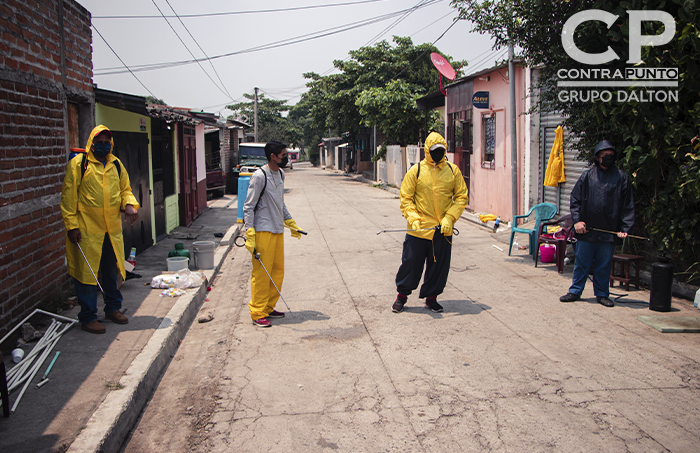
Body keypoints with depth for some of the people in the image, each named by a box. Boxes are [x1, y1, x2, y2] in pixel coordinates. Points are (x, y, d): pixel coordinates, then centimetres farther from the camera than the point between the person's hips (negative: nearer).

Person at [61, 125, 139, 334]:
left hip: (112, 230, 5)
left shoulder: (116, 164, 11)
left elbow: (125, 189, 18)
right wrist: (72, 225, -11)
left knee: (113, 271, 15)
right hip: (87, 230, -5)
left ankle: (113, 308, 31)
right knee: (87, 272, 0)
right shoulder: (78, 164, -5)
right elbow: (68, 197, -6)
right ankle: (88, 317, 10)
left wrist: (130, 205, -4)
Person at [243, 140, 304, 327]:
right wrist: (249, 234, -17)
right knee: (261, 273, -4)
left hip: (278, 231, 8)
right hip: (263, 231, -8)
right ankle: (258, 313, 4)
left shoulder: (280, 175, 13)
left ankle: (268, 308, 23)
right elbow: (248, 207, -12)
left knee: (278, 272, 11)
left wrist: (290, 223, 24)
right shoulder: (259, 176, -12)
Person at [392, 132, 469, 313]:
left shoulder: (453, 171, 3)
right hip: (418, 230, -2)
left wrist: (450, 218, -8)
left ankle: (431, 298, 25)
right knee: (411, 263, 4)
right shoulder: (416, 170, -3)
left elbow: (461, 197, 5)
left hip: (443, 230, 2)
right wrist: (413, 218, -16)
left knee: (439, 265, 8)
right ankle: (402, 295, 23)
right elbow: (406, 198, -2)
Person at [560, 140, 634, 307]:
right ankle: (575, 291, 19)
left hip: (609, 231, 0)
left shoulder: (622, 177, 4)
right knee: (581, 263, 7)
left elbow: (628, 206, 4)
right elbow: (575, 199, 7)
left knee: (604, 265, 8)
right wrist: (577, 220, -4)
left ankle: (602, 294, 22)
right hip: (586, 230, 0)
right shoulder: (587, 176, 4)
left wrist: (625, 228, -3)